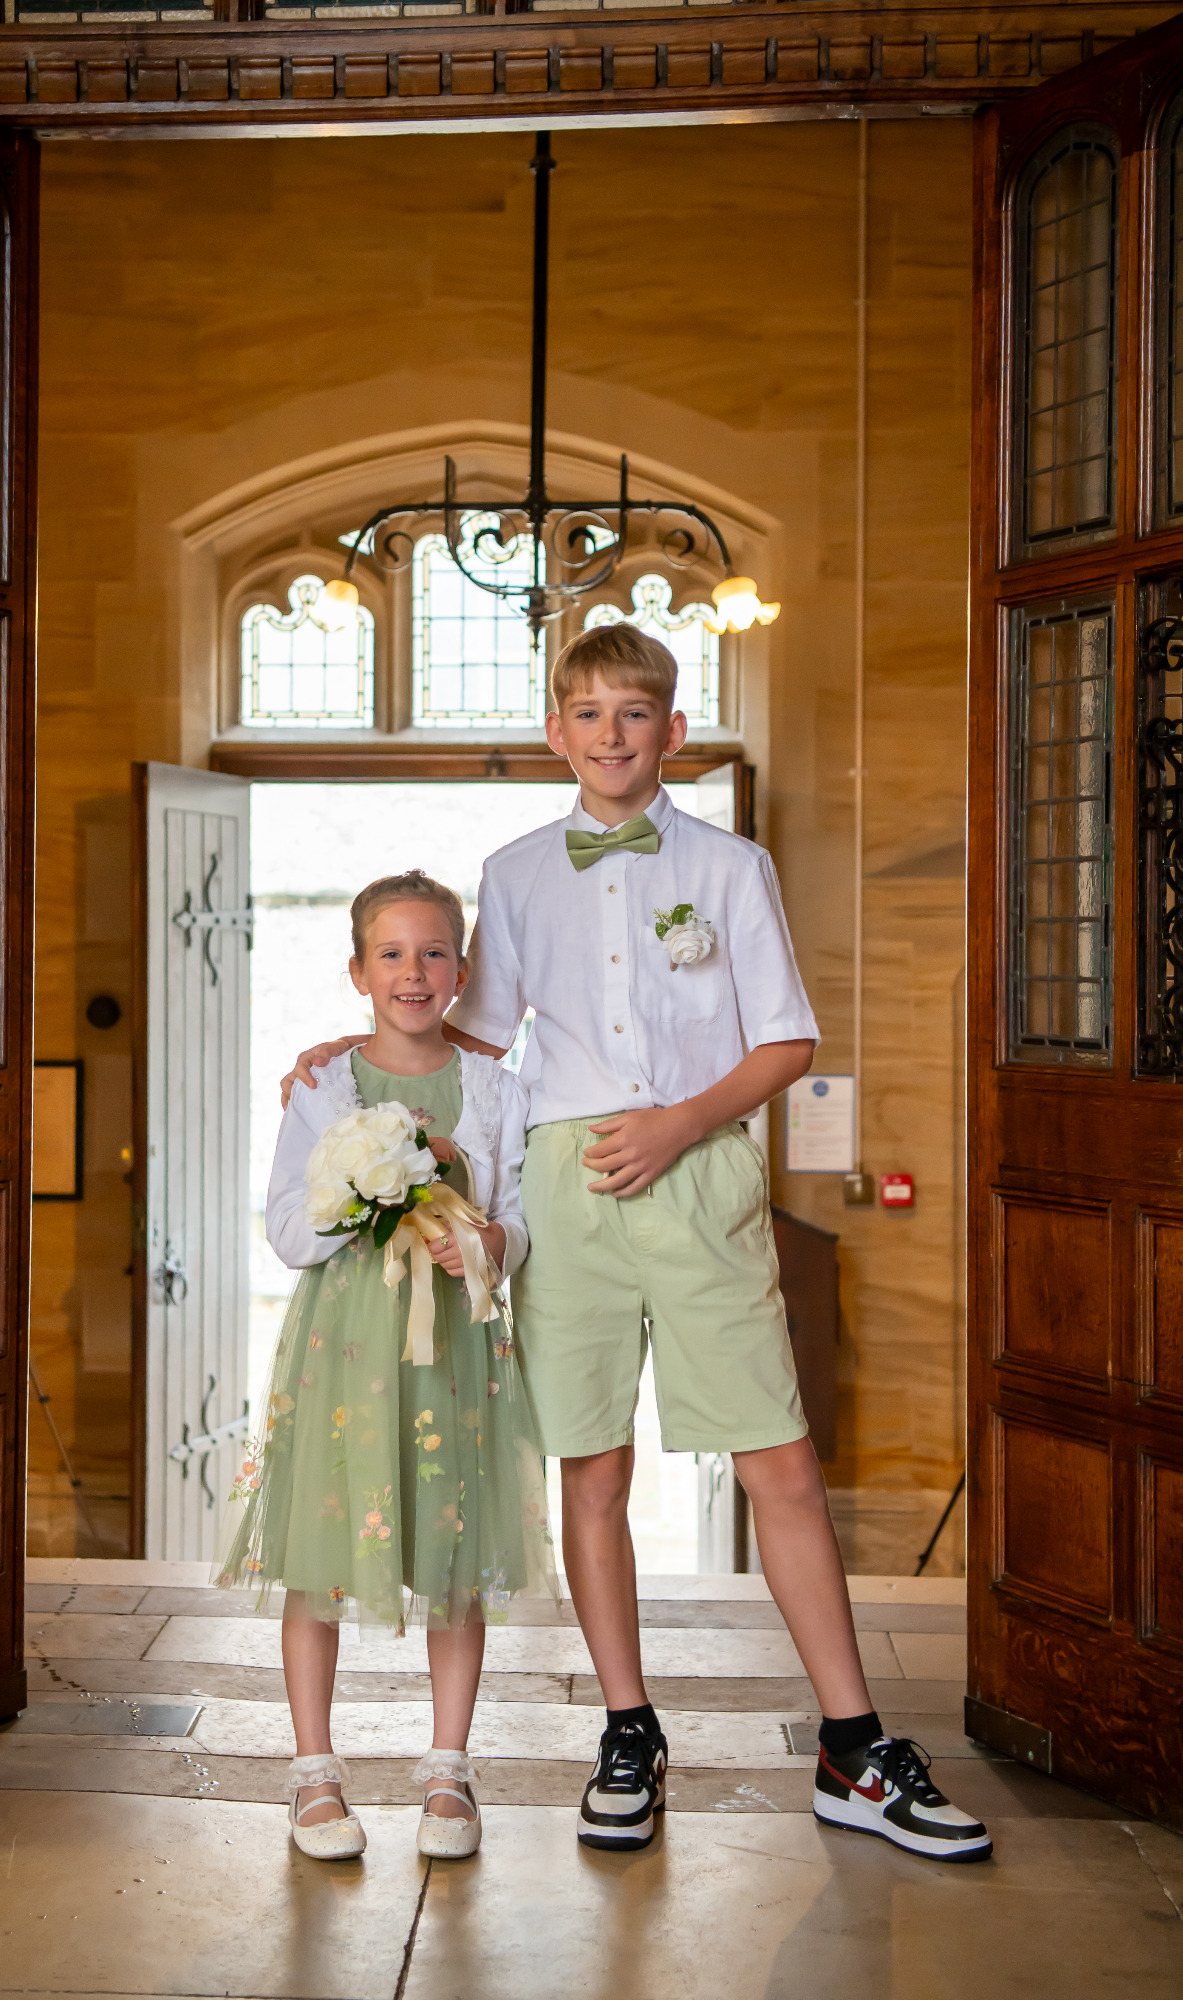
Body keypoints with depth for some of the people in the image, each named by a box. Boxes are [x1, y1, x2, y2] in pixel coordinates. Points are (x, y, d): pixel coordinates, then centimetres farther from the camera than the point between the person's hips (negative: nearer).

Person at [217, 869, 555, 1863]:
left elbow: (524, 1218, 7)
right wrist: (363, 1188, -16)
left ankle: (448, 1769, 20)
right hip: (342, 1334, -1)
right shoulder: (322, 1087, 3)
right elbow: (288, 1235, -1)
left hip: (457, 1335, 1)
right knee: (319, 1555, 2)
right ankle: (315, 1770, 18)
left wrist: (490, 1241, -15)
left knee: (460, 1556, 5)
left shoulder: (496, 1090, 7)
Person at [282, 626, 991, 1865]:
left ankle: (854, 1755, 9)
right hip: (570, 1179, 2)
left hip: (701, 1173, -1)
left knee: (782, 1469, -2)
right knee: (592, 1470, 5)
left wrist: (684, 1121, -9)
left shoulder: (730, 865, 8)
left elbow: (787, 1043, 5)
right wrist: (359, 1051, 12)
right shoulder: (517, 874, 13)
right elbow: (478, 1032, 23)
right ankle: (628, 1738, 20)